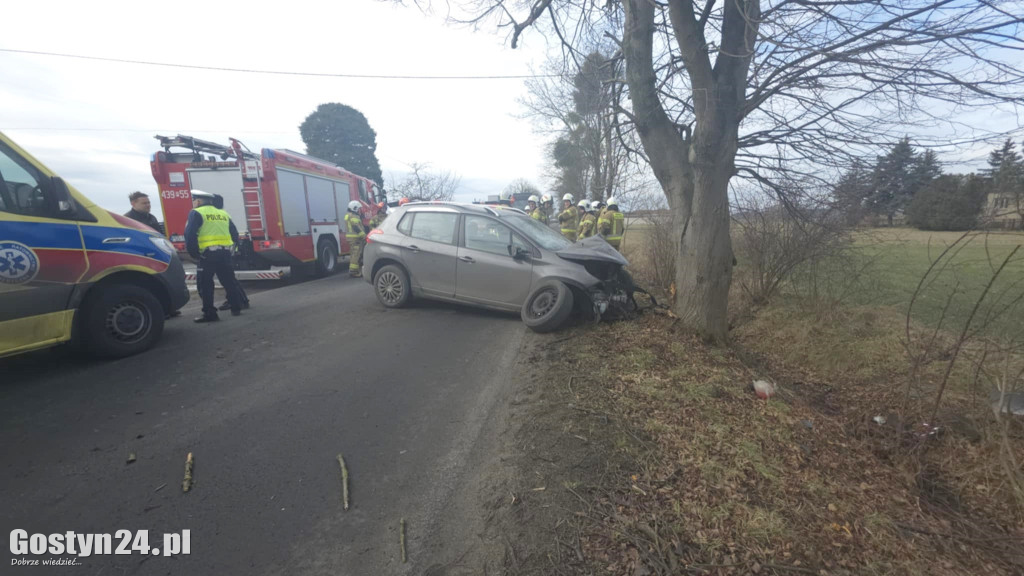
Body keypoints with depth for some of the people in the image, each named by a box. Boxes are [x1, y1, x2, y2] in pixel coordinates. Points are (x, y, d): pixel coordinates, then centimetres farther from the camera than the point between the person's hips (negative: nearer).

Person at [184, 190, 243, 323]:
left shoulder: (196, 213, -1)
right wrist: (229, 247, 18)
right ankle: (236, 308, 18)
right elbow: (235, 235, 15)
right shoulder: (223, 213, 17)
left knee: (205, 284, 1)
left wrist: (194, 253, -3)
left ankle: (209, 314, 1)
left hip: (208, 254, -6)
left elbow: (190, 235, -11)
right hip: (225, 253, 6)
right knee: (229, 281, 13)